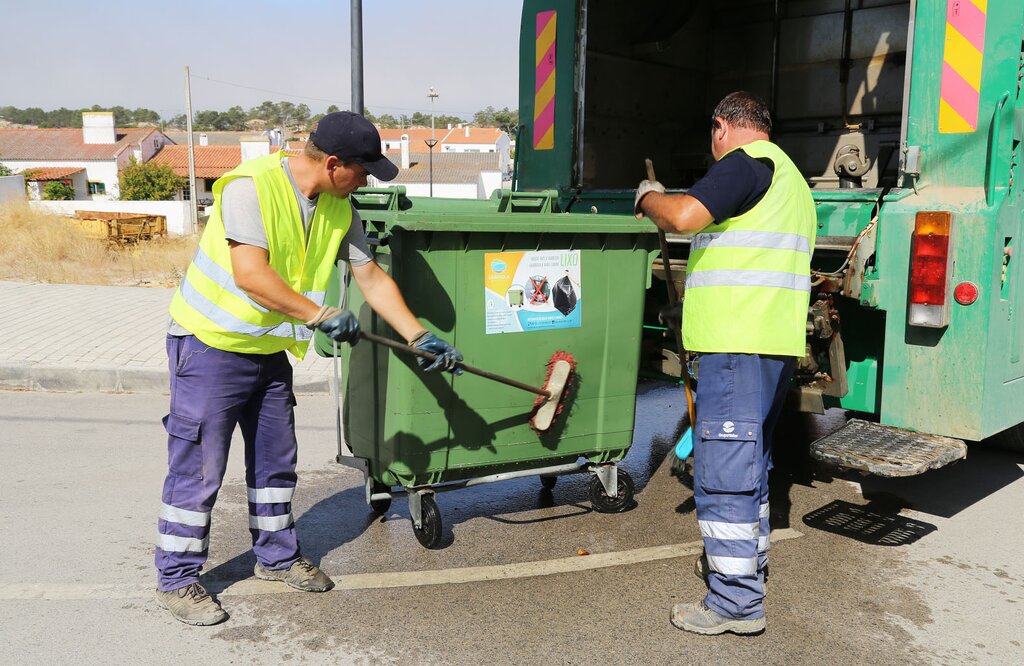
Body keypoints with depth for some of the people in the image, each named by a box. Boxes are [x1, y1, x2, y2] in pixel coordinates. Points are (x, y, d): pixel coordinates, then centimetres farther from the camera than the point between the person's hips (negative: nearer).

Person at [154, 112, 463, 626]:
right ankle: (176, 579, 14)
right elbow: (250, 274, -30)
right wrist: (320, 315, -27)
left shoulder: (338, 208, 1)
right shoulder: (251, 185, -22)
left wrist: (420, 337, 2)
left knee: (276, 460, 16)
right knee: (198, 466, -1)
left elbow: (372, 278, 6)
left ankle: (277, 555, 34)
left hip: (270, 349, 7)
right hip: (211, 344, -7)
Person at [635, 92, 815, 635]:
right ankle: (748, 565, 36)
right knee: (751, 465, 21)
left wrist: (648, 197, -1)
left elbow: (684, 215, -22)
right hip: (775, 345, 11)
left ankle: (735, 602, -1)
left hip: (737, 346, -10)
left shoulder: (745, 163, -8)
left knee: (724, 472, -6)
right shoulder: (790, 178, 24)